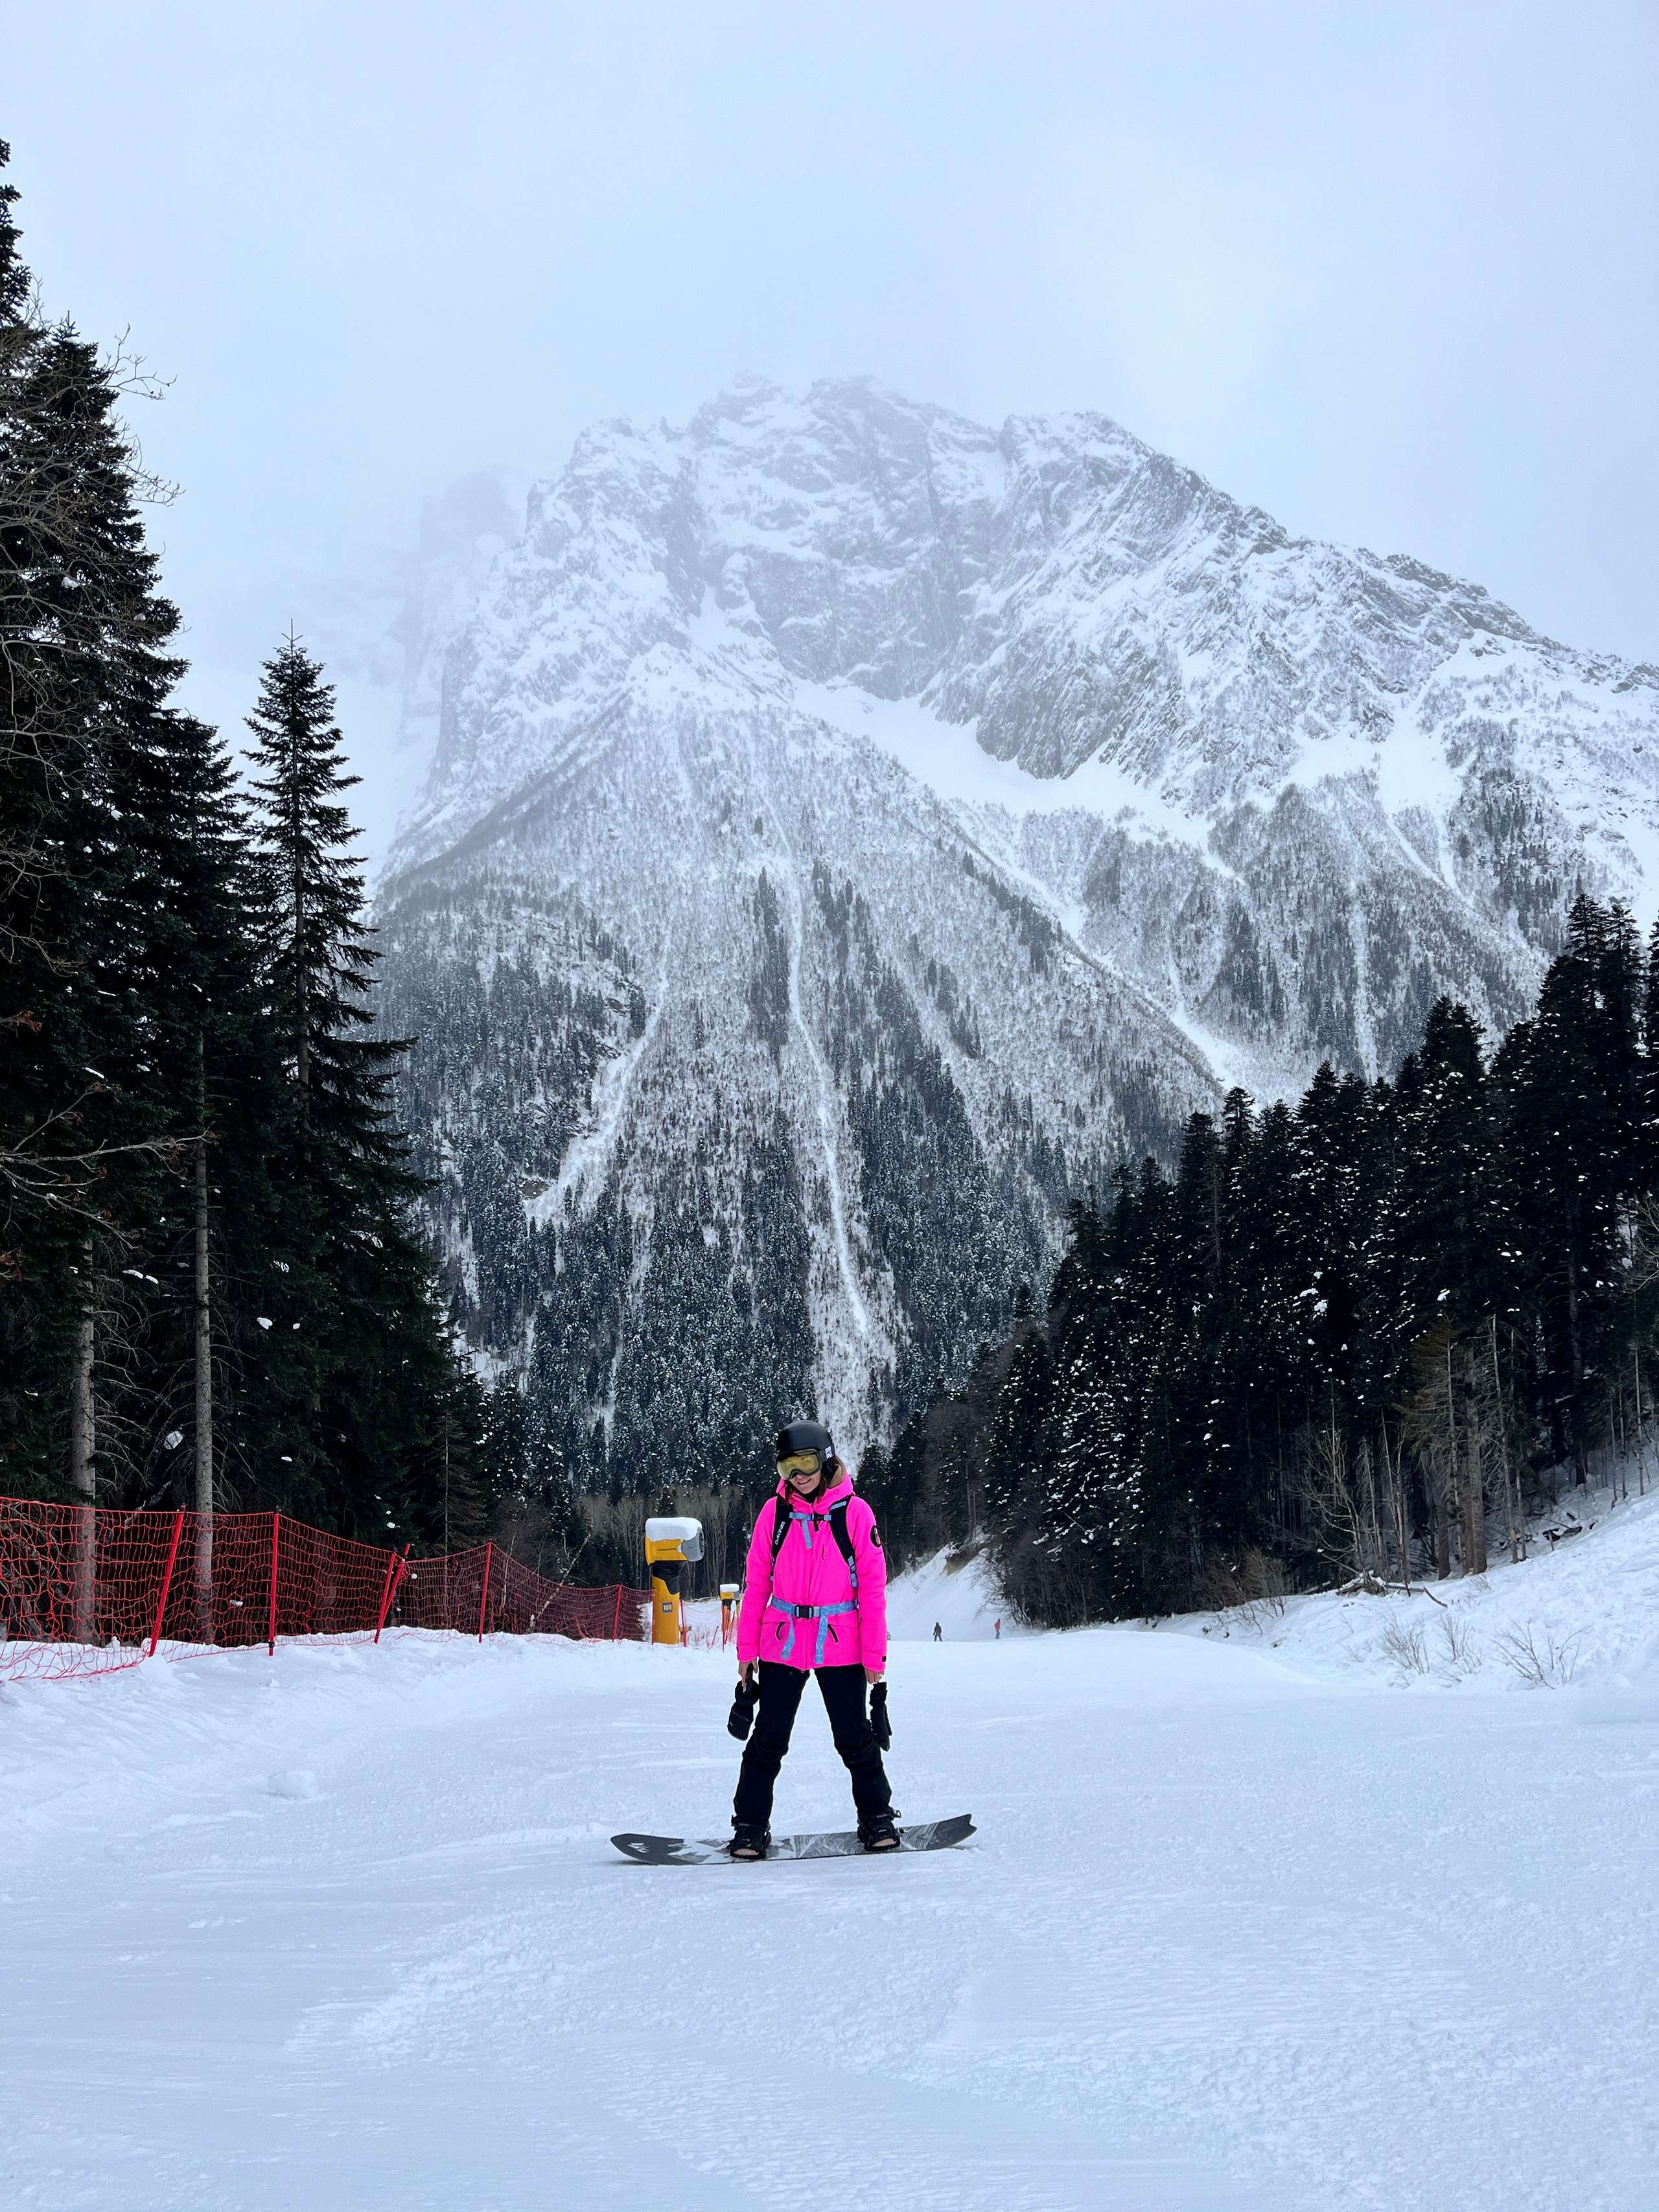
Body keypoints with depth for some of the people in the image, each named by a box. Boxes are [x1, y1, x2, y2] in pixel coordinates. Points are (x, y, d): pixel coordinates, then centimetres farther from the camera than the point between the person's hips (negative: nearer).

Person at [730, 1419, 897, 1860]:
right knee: (768, 1738, 1)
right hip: (782, 1643, 2)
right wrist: (747, 1649, 4)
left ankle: (877, 1819, 20)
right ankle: (750, 1827, 9)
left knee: (854, 1738, 5)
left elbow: (873, 1586, -2)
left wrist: (875, 1654, -4)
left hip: (840, 1645, -1)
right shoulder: (774, 1512, 2)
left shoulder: (854, 1513, -4)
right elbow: (756, 1584, 7)